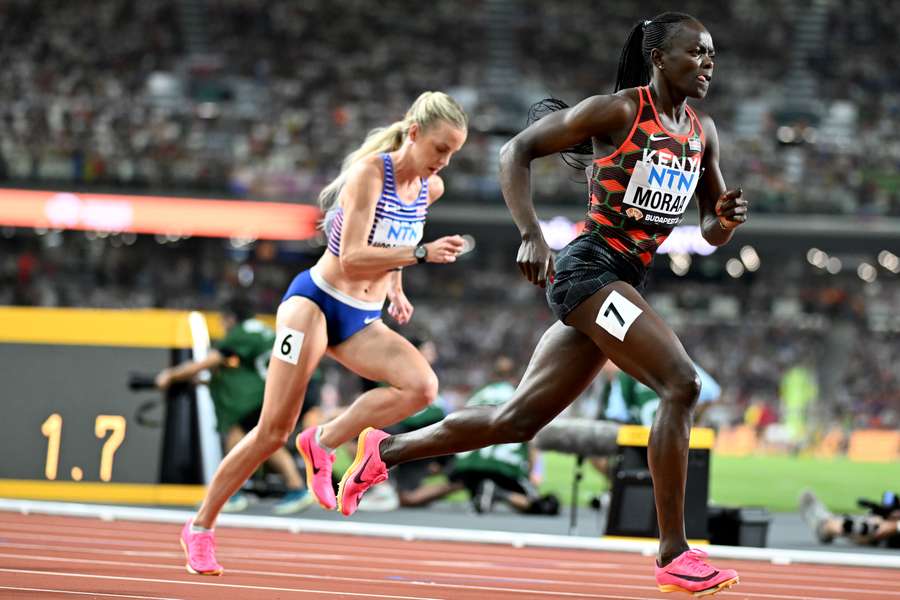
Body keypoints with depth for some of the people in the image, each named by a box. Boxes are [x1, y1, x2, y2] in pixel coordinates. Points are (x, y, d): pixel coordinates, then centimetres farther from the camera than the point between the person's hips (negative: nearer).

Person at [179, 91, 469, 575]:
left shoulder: (430, 188, 4)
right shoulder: (370, 172, -17)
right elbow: (352, 258, -25)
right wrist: (421, 253, -29)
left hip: (362, 321, 6)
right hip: (316, 301, -6)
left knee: (422, 386, -23)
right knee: (274, 430, -10)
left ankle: (323, 442, -6)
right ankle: (200, 527, 5)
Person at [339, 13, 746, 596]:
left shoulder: (703, 132, 13)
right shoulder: (616, 111, -8)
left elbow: (711, 233, 21)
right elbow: (518, 151, -5)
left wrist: (726, 220, -4)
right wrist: (530, 235, -17)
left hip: (626, 283, 8)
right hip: (588, 269, -8)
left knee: (518, 419, 11)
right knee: (681, 383, -21)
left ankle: (384, 450, 26)